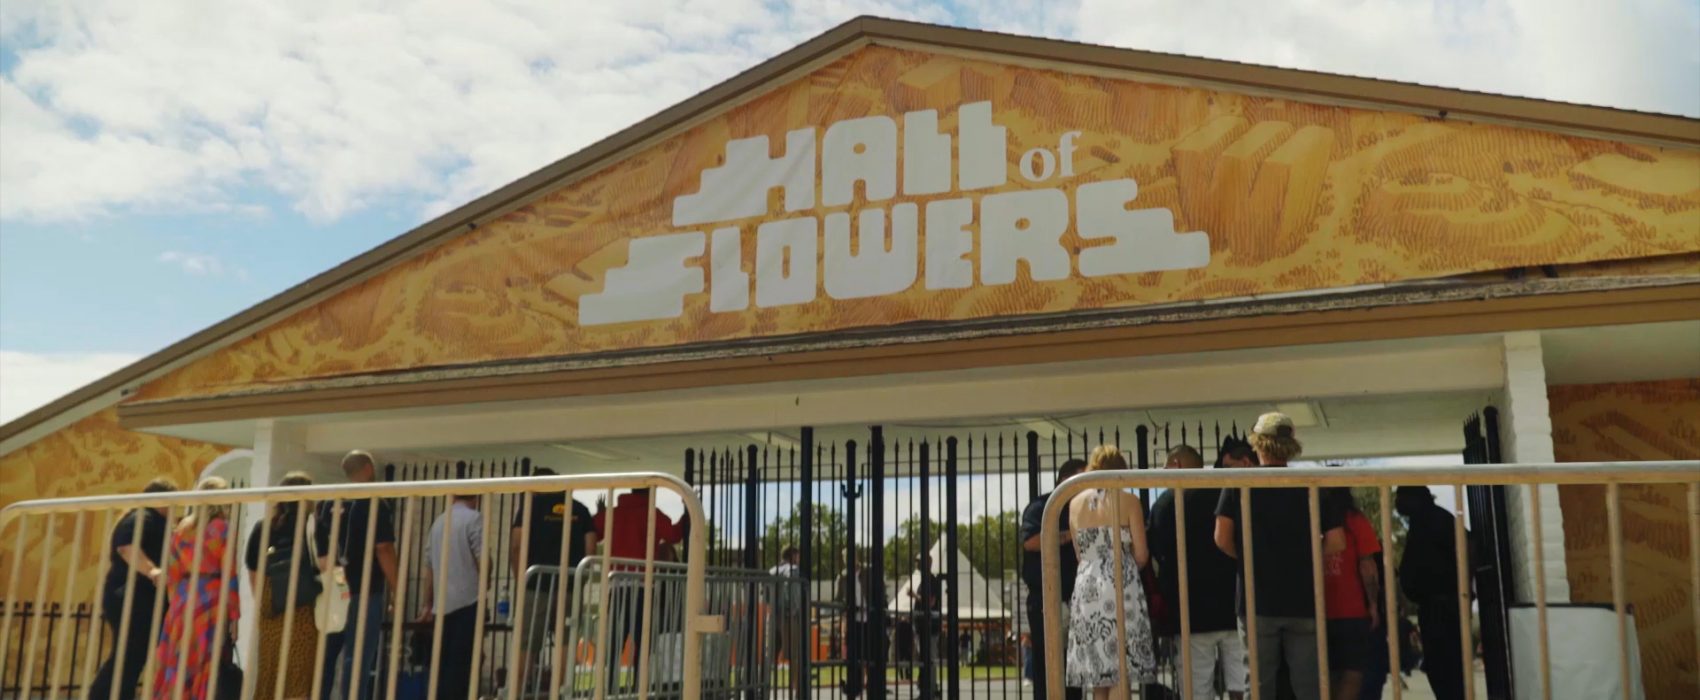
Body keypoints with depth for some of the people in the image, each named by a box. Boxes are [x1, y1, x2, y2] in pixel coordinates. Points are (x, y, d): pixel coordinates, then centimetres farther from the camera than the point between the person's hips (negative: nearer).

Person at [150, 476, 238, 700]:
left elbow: (172, 575, 9)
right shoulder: (222, 528, -5)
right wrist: (233, 615, -5)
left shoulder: (180, 529, 11)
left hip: (183, 603, 5)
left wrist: (176, 603, 15)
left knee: (179, 670, 9)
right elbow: (228, 575, -8)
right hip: (213, 605, -5)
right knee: (208, 670, -2)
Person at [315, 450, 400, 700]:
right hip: (365, 592, -6)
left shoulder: (327, 504, 12)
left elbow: (318, 546, 15)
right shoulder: (375, 505, -8)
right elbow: (383, 550, -13)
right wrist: (396, 589, -7)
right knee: (357, 660, -3)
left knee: (326, 656, 12)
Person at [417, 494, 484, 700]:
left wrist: (426, 604, 21)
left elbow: (429, 568, 16)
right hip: (468, 600, -6)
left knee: (444, 663, 9)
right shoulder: (473, 519, -5)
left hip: (443, 603, 6)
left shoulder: (438, 522, 15)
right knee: (462, 662, -7)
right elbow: (483, 560, -11)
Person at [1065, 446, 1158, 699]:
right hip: (1121, 586, -4)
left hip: (1086, 587, 4)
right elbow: (1141, 555, -2)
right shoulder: (1128, 500, -2)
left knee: (1099, 673, 10)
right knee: (1120, 672, -1)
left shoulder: (1075, 503, 9)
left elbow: (1080, 552, 12)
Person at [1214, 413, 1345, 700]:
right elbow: (1336, 541, -1)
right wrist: (1304, 557, 13)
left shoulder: (1238, 485, -2)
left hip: (1258, 601, -1)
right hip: (1303, 600, 1)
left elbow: (1222, 539, -9)